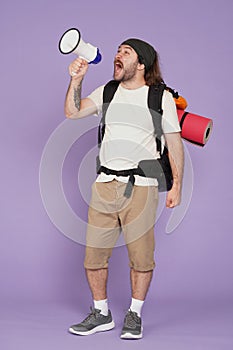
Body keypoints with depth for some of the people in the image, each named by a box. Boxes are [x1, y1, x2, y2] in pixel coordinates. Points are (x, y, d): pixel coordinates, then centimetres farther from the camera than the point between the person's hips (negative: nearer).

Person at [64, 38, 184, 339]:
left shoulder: (161, 97, 1)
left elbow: (174, 144, 2)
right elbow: (72, 112, 5)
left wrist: (177, 185, -3)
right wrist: (76, 80, -9)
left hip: (141, 187, -4)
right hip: (105, 184, 4)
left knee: (140, 257, 1)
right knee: (94, 254, 5)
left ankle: (134, 315, 20)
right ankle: (101, 314, 22)